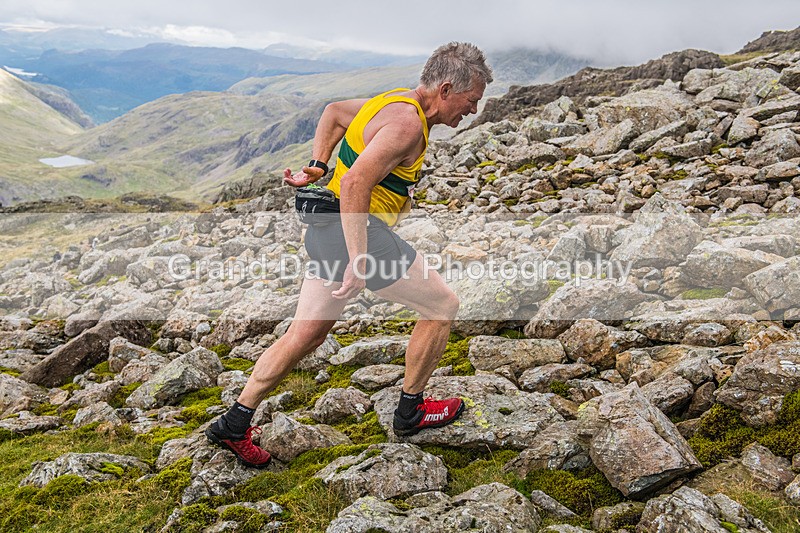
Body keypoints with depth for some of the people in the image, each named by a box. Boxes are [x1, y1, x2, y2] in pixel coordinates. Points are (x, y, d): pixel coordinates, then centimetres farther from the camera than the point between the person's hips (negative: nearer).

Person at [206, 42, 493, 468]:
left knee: (303, 337, 14)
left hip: (326, 229, 10)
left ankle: (234, 424, 20)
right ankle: (411, 411, 20)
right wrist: (358, 261, -27)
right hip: (357, 230, -10)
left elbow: (334, 111, 30)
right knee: (442, 306, 6)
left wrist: (318, 167, 19)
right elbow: (355, 183, -26)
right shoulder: (407, 123, -16)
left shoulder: (394, 102, 15)